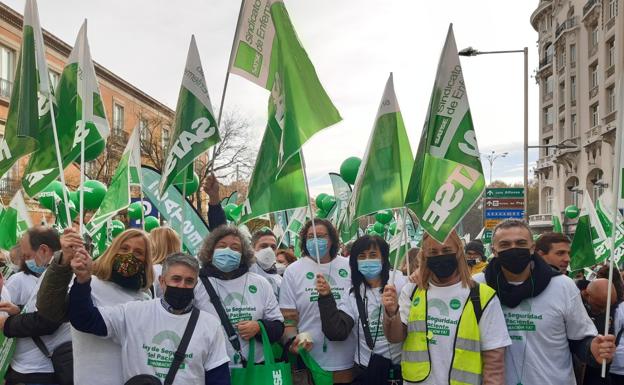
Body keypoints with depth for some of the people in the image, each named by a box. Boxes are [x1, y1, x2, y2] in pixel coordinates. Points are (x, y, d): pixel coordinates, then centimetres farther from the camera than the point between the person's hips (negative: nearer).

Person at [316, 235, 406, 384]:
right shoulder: (353, 296, 2)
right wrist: (326, 297, -18)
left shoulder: (400, 287, -8)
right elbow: (337, 333, -9)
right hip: (366, 373, 2)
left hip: (402, 371, -2)